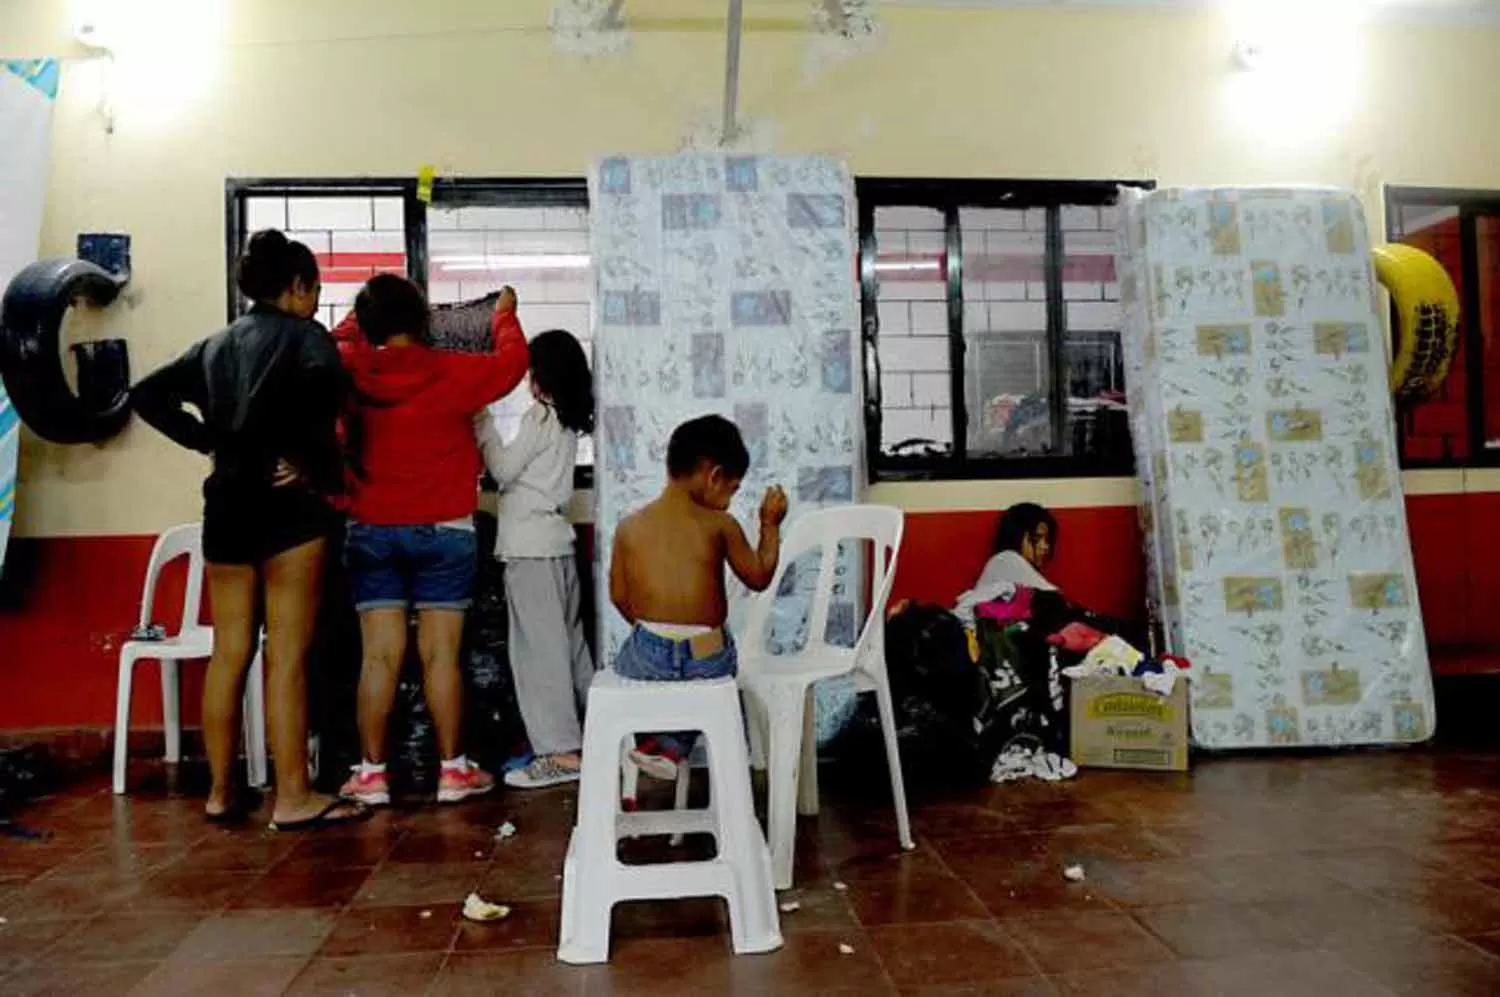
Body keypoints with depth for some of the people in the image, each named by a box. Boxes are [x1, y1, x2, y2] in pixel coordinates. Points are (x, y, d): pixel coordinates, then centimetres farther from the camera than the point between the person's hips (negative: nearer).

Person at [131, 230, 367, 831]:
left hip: (226, 502, 6)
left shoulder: (217, 345, 16)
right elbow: (325, 389, -24)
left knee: (228, 653, 10)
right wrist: (319, 466, -13)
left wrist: (208, 442, 6)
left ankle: (221, 792, 17)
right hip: (288, 505, -6)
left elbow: (148, 395, 11)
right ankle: (293, 798, 0)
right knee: (287, 657, -4)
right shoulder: (305, 336, -3)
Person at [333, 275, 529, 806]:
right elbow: (510, 362, 5)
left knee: (380, 655, 5)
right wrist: (504, 312, 20)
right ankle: (453, 768, 10)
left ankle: (371, 772, 10)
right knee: (441, 654, 2)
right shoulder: (451, 372, -10)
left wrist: (358, 319, 30)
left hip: (371, 534, 2)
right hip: (443, 533, -2)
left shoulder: (349, 372, -3)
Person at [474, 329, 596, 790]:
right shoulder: (569, 421, 14)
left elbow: (503, 471, -7)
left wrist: (483, 425, 1)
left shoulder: (539, 416, -11)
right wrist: (489, 430, 13)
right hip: (556, 538, 9)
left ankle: (560, 752, -7)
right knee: (568, 639, 15)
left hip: (531, 545, -9)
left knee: (538, 647, -7)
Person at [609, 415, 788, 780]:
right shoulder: (720, 525, -5)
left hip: (647, 658, 1)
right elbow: (759, 578, 5)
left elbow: (619, 597, 7)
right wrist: (770, 525, 17)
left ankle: (657, 737, 27)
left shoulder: (629, 526, 1)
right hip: (707, 659, -1)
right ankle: (672, 746, 20)